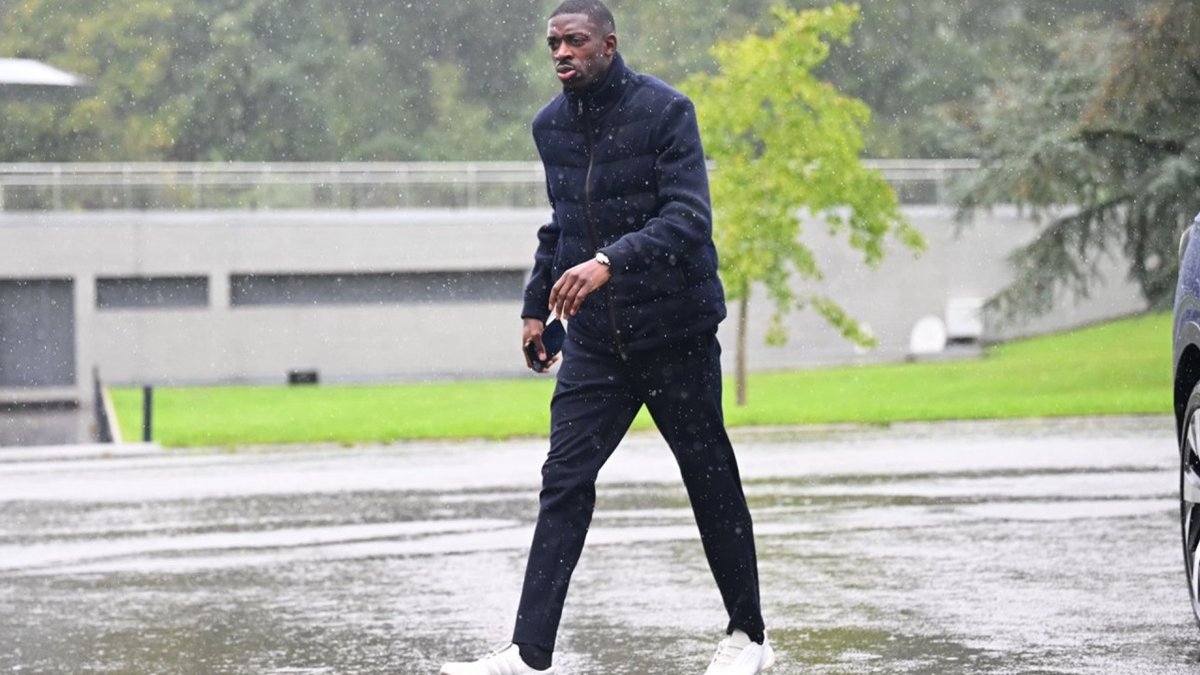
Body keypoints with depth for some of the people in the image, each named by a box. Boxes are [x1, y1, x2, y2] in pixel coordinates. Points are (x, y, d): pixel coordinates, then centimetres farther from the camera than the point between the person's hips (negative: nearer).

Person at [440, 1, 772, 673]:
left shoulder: (665, 111, -13)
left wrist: (610, 262, -35)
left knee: (711, 480, 7)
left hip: (675, 333, -5)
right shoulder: (551, 125, 6)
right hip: (595, 340, 5)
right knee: (564, 482, -5)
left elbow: (689, 217, -23)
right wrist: (536, 304, 15)